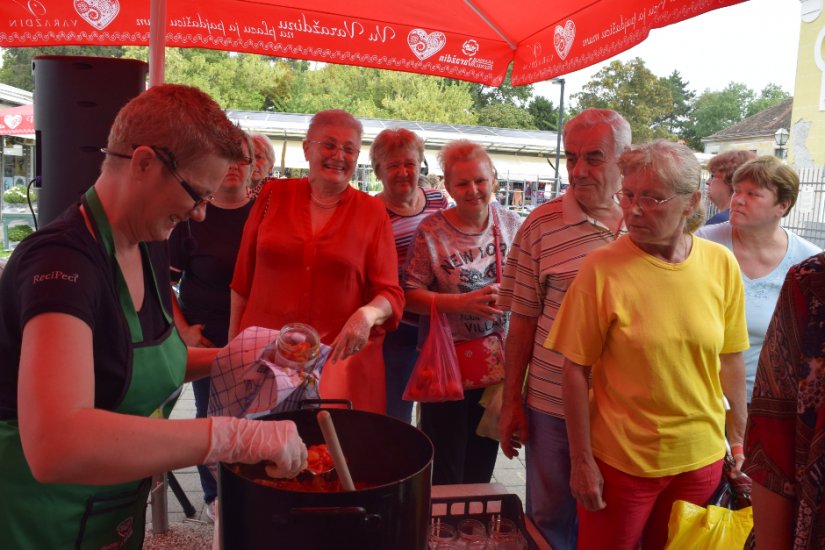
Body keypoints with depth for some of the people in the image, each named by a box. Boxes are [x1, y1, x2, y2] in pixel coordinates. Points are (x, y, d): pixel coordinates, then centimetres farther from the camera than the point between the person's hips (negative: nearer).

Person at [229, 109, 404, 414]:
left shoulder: (373, 212, 2)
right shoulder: (273, 195, 5)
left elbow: (390, 293, 0)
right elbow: (243, 276, 11)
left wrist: (367, 315, -20)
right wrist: (234, 340, 10)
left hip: (341, 354, -1)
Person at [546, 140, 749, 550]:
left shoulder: (722, 265, -5)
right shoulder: (602, 269, -16)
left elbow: (730, 361, 4)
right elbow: (576, 369, -12)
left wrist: (738, 442, 8)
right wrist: (582, 461, -10)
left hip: (701, 458, 3)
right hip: (620, 461, -3)